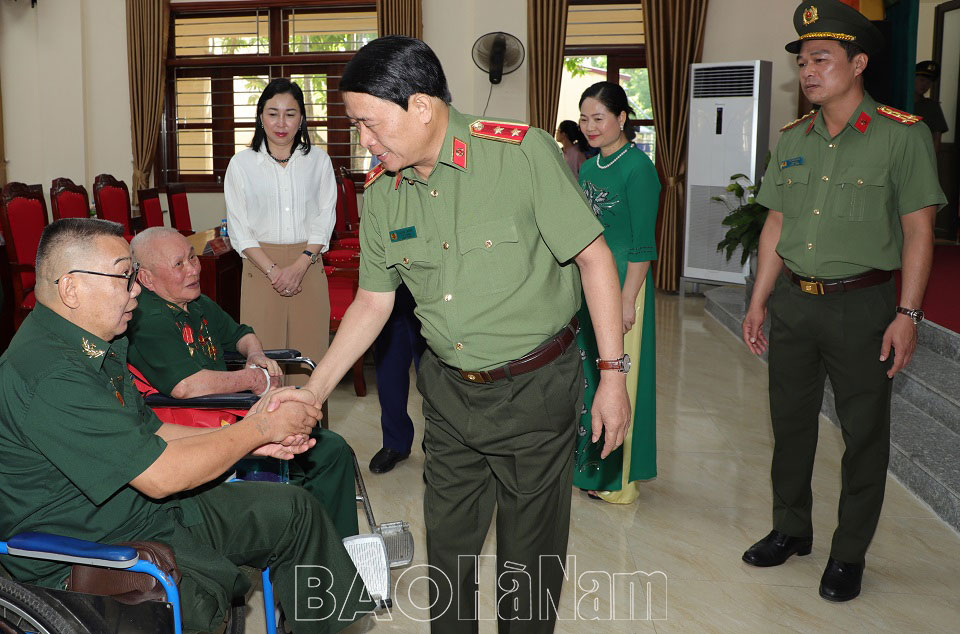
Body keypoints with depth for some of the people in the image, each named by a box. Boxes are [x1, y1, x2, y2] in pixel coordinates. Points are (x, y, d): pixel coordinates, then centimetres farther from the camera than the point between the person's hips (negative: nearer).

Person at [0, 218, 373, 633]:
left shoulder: (95, 346, 6)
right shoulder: (47, 376, -27)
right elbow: (161, 475, -26)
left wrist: (252, 437, 1)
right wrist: (261, 428, -14)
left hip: (147, 506, 10)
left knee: (292, 510, 7)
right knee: (199, 601, -37)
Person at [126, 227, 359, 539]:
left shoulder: (197, 303, 12)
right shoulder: (148, 320, -19)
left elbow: (239, 334, 29)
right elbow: (186, 386, -31)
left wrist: (256, 354, 5)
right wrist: (251, 379, -17)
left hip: (234, 417, 10)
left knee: (333, 449, 1)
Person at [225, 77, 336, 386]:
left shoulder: (318, 160, 7)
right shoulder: (242, 163, 4)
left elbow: (324, 220, 3)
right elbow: (239, 229, 1)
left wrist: (299, 266, -10)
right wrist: (273, 270, -11)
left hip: (308, 266, 1)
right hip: (260, 266, 0)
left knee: (308, 354, 0)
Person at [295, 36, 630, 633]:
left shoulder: (523, 152, -17)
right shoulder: (381, 193, -1)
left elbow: (594, 257, -13)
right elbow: (373, 300, 8)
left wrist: (614, 374, -13)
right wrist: (313, 391, 4)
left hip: (535, 388, -4)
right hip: (449, 391, 5)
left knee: (529, 552, 10)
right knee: (447, 541, 17)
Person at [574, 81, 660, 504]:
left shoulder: (638, 167, -12)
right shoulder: (589, 167, 12)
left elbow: (642, 244, -16)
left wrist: (628, 299, -19)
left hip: (622, 281, -8)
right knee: (585, 371, 13)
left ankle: (618, 478, 13)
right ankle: (588, 463, 28)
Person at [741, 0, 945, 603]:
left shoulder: (903, 135, -7)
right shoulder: (792, 139, 8)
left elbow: (919, 230, -8)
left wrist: (907, 314, -14)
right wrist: (759, 301, 11)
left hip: (861, 305, -5)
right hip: (792, 302, 5)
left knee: (864, 434, 5)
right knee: (790, 421, 14)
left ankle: (849, 554, 20)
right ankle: (791, 529, 32)